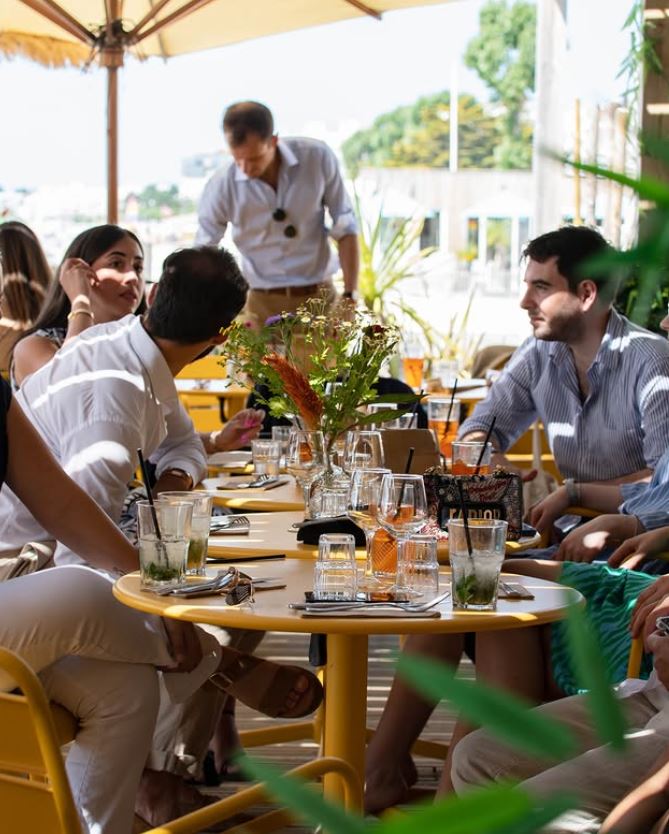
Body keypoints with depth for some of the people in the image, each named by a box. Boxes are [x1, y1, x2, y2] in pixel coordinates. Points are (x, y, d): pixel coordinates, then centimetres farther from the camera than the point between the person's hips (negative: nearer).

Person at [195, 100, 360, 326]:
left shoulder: (318, 158, -9)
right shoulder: (221, 187, -11)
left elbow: (345, 228, 0)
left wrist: (351, 295, -3)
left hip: (319, 298, 1)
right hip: (263, 305, -1)